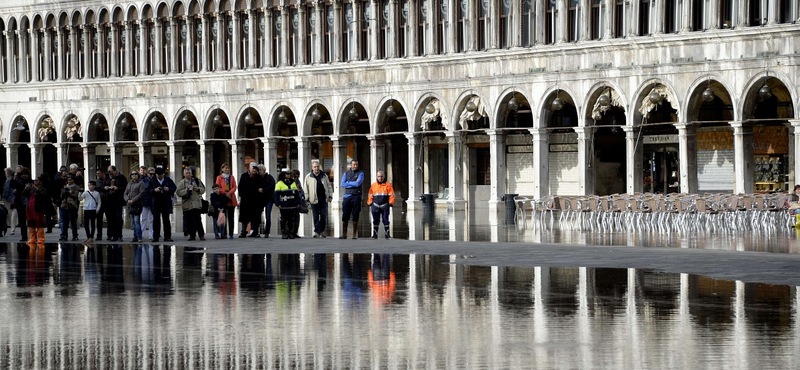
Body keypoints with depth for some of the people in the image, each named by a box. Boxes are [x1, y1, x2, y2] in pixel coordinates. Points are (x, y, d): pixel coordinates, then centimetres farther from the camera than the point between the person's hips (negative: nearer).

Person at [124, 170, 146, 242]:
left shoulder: (141, 183, 0)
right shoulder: (129, 184, 20)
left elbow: (141, 193, -10)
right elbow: (125, 194, 16)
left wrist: (133, 200, -15)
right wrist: (128, 200, -6)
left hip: (137, 205, -7)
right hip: (130, 205, 7)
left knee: (136, 221, -14)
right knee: (133, 222, 5)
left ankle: (138, 238, -14)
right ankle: (135, 237, 7)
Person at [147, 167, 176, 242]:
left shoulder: (168, 180, 4)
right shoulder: (152, 181, 3)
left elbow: (174, 187, 6)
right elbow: (148, 190, 1)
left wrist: (168, 189, -14)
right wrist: (154, 190, -18)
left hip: (166, 202, 0)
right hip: (156, 202, 0)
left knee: (166, 220, 4)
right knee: (156, 220, 0)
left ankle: (167, 237, 8)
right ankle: (155, 237, 3)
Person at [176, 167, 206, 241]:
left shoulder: (197, 181, 10)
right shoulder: (182, 183, 3)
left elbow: (203, 189, 16)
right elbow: (178, 192, -6)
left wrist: (198, 189, -4)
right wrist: (186, 190, -15)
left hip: (197, 203, 0)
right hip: (187, 204, 0)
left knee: (198, 220, -4)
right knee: (189, 221, 3)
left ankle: (201, 235, -1)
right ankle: (192, 235, 11)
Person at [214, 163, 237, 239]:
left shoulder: (232, 178, 15)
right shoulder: (219, 178, 8)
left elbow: (234, 187, 5)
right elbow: (217, 187, -1)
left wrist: (229, 193, -13)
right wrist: (225, 193, -13)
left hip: (231, 199, 2)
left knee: (231, 218, 1)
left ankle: (231, 234, 2)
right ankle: (223, 234, -1)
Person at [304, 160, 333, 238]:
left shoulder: (324, 176, 11)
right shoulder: (308, 177, 4)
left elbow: (329, 186, 16)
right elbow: (305, 189, 4)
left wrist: (330, 196, 6)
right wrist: (306, 199, -1)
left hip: (323, 199, 2)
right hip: (314, 199, -2)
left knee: (324, 216, 2)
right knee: (315, 217, -4)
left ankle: (322, 231, 14)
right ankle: (317, 232, -3)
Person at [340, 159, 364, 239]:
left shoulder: (360, 173, 5)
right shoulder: (346, 173, 13)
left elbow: (358, 183, -11)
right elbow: (342, 184, 0)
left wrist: (348, 183, -1)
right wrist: (353, 183, -5)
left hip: (356, 196, -2)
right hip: (347, 196, 2)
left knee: (355, 216, -1)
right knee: (345, 216, -2)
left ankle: (354, 234, 4)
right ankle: (344, 234, 1)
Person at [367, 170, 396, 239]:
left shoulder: (388, 185, 2)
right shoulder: (373, 185, 10)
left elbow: (391, 195, 2)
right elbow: (370, 195, 14)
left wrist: (390, 203, -6)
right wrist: (370, 203, 5)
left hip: (385, 205, -2)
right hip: (375, 206, 2)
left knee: (386, 220, -1)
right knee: (375, 221, 4)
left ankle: (387, 234, 4)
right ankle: (375, 234, 9)